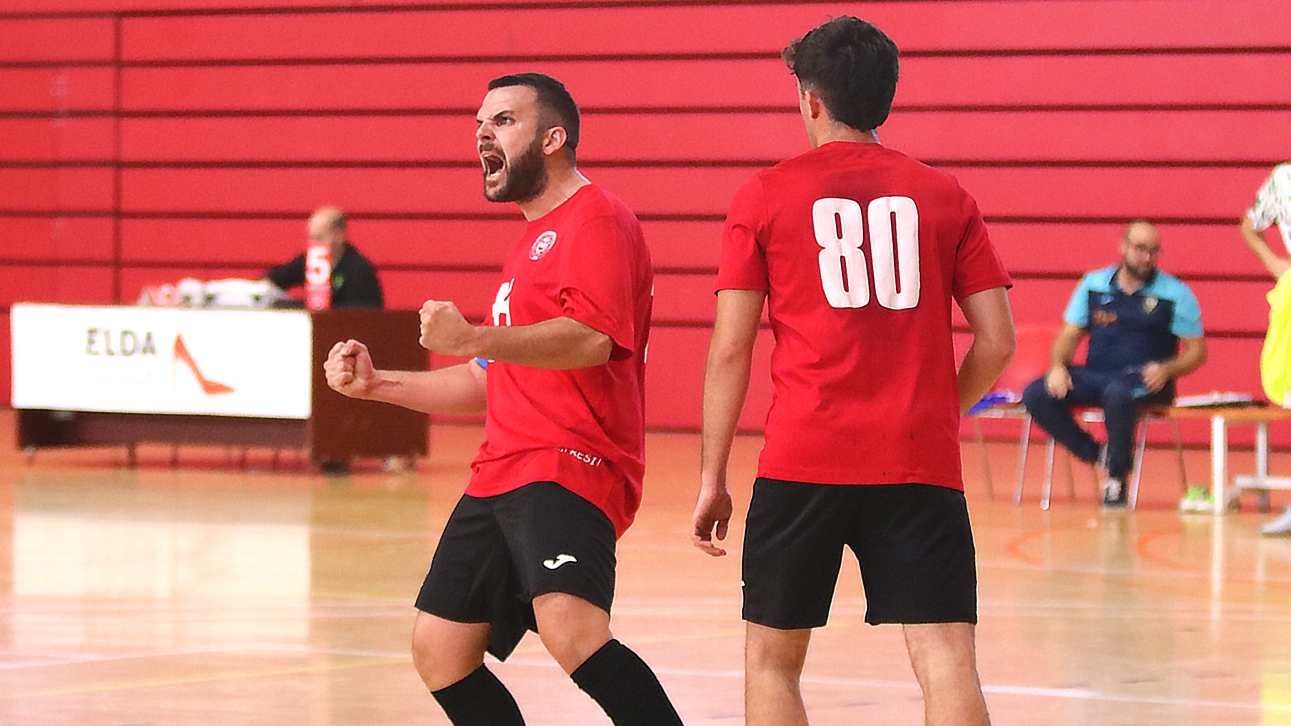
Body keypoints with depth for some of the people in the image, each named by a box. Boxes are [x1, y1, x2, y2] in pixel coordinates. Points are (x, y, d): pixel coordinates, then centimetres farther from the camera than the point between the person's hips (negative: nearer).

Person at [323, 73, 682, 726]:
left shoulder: (595, 219, -5)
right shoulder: (529, 245, 26)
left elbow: (592, 337, -24)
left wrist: (473, 337, -31)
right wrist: (376, 385, 25)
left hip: (568, 465, -10)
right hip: (504, 471, 10)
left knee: (570, 629, -32)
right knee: (438, 649, 9)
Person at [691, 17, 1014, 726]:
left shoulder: (764, 196, 4)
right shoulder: (946, 196, 9)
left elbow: (729, 351, 1)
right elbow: (996, 342, 7)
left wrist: (712, 478, 8)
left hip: (802, 462, -1)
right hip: (921, 465, 1)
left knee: (772, 660, 13)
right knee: (945, 657, -5)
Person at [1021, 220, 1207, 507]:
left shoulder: (1175, 294, 2)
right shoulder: (1094, 285, 11)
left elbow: (1196, 352, 2)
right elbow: (1070, 334, 14)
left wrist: (1166, 370, -19)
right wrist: (1058, 366, -8)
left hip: (1143, 381, -4)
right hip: (1094, 375, 4)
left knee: (1118, 394, -41)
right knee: (1036, 395, -21)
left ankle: (1117, 478, -21)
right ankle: (1095, 454, -8)